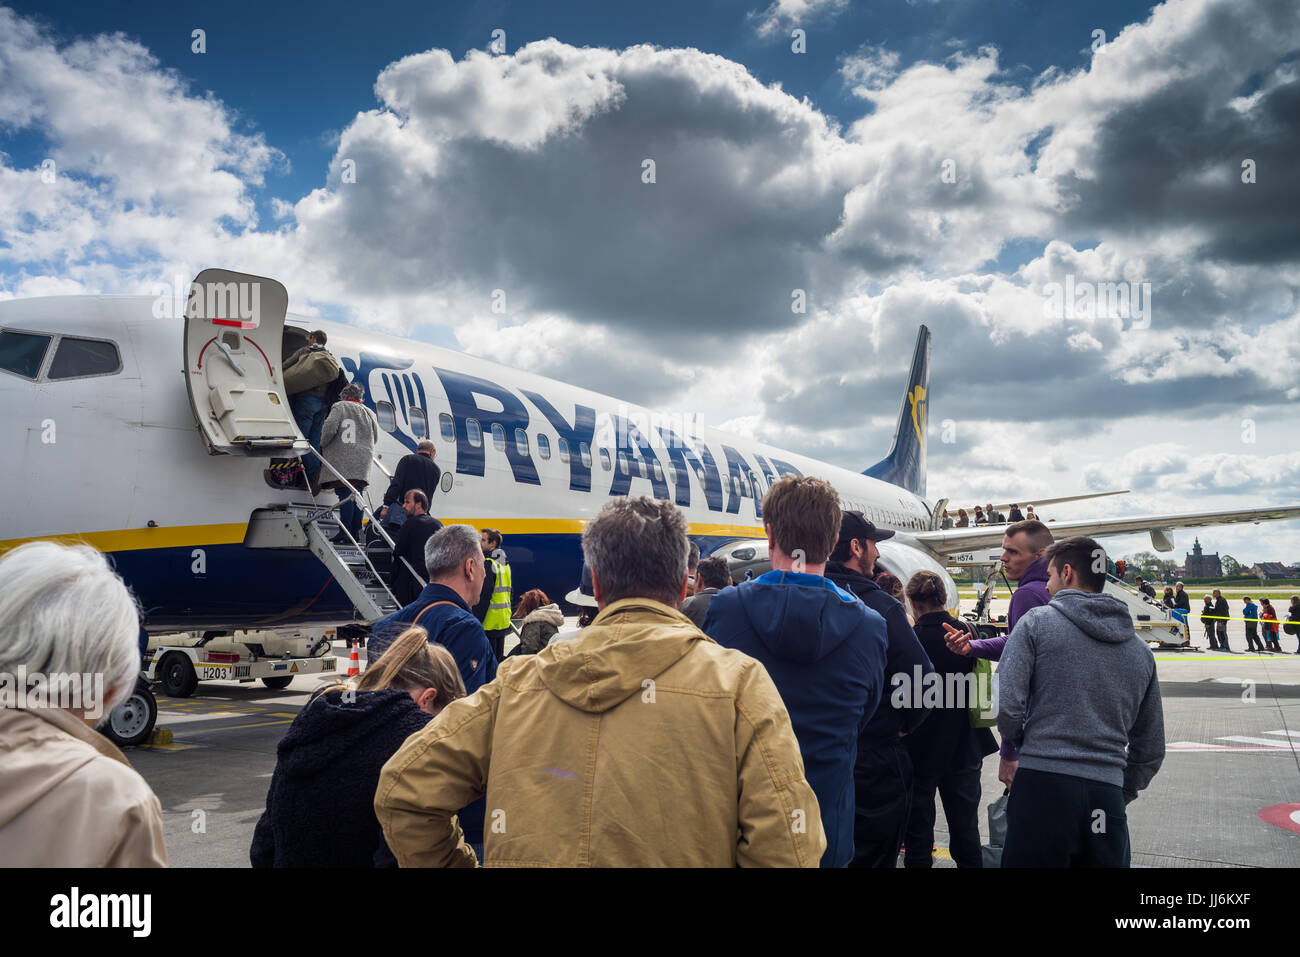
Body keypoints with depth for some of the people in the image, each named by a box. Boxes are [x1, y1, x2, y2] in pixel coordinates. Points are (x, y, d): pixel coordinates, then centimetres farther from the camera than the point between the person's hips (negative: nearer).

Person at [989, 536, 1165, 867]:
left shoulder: (1037, 622, -1)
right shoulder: (1140, 649, 14)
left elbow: (1007, 706, -10)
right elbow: (1151, 749, 19)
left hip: (1042, 786, -4)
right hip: (1108, 796, 5)